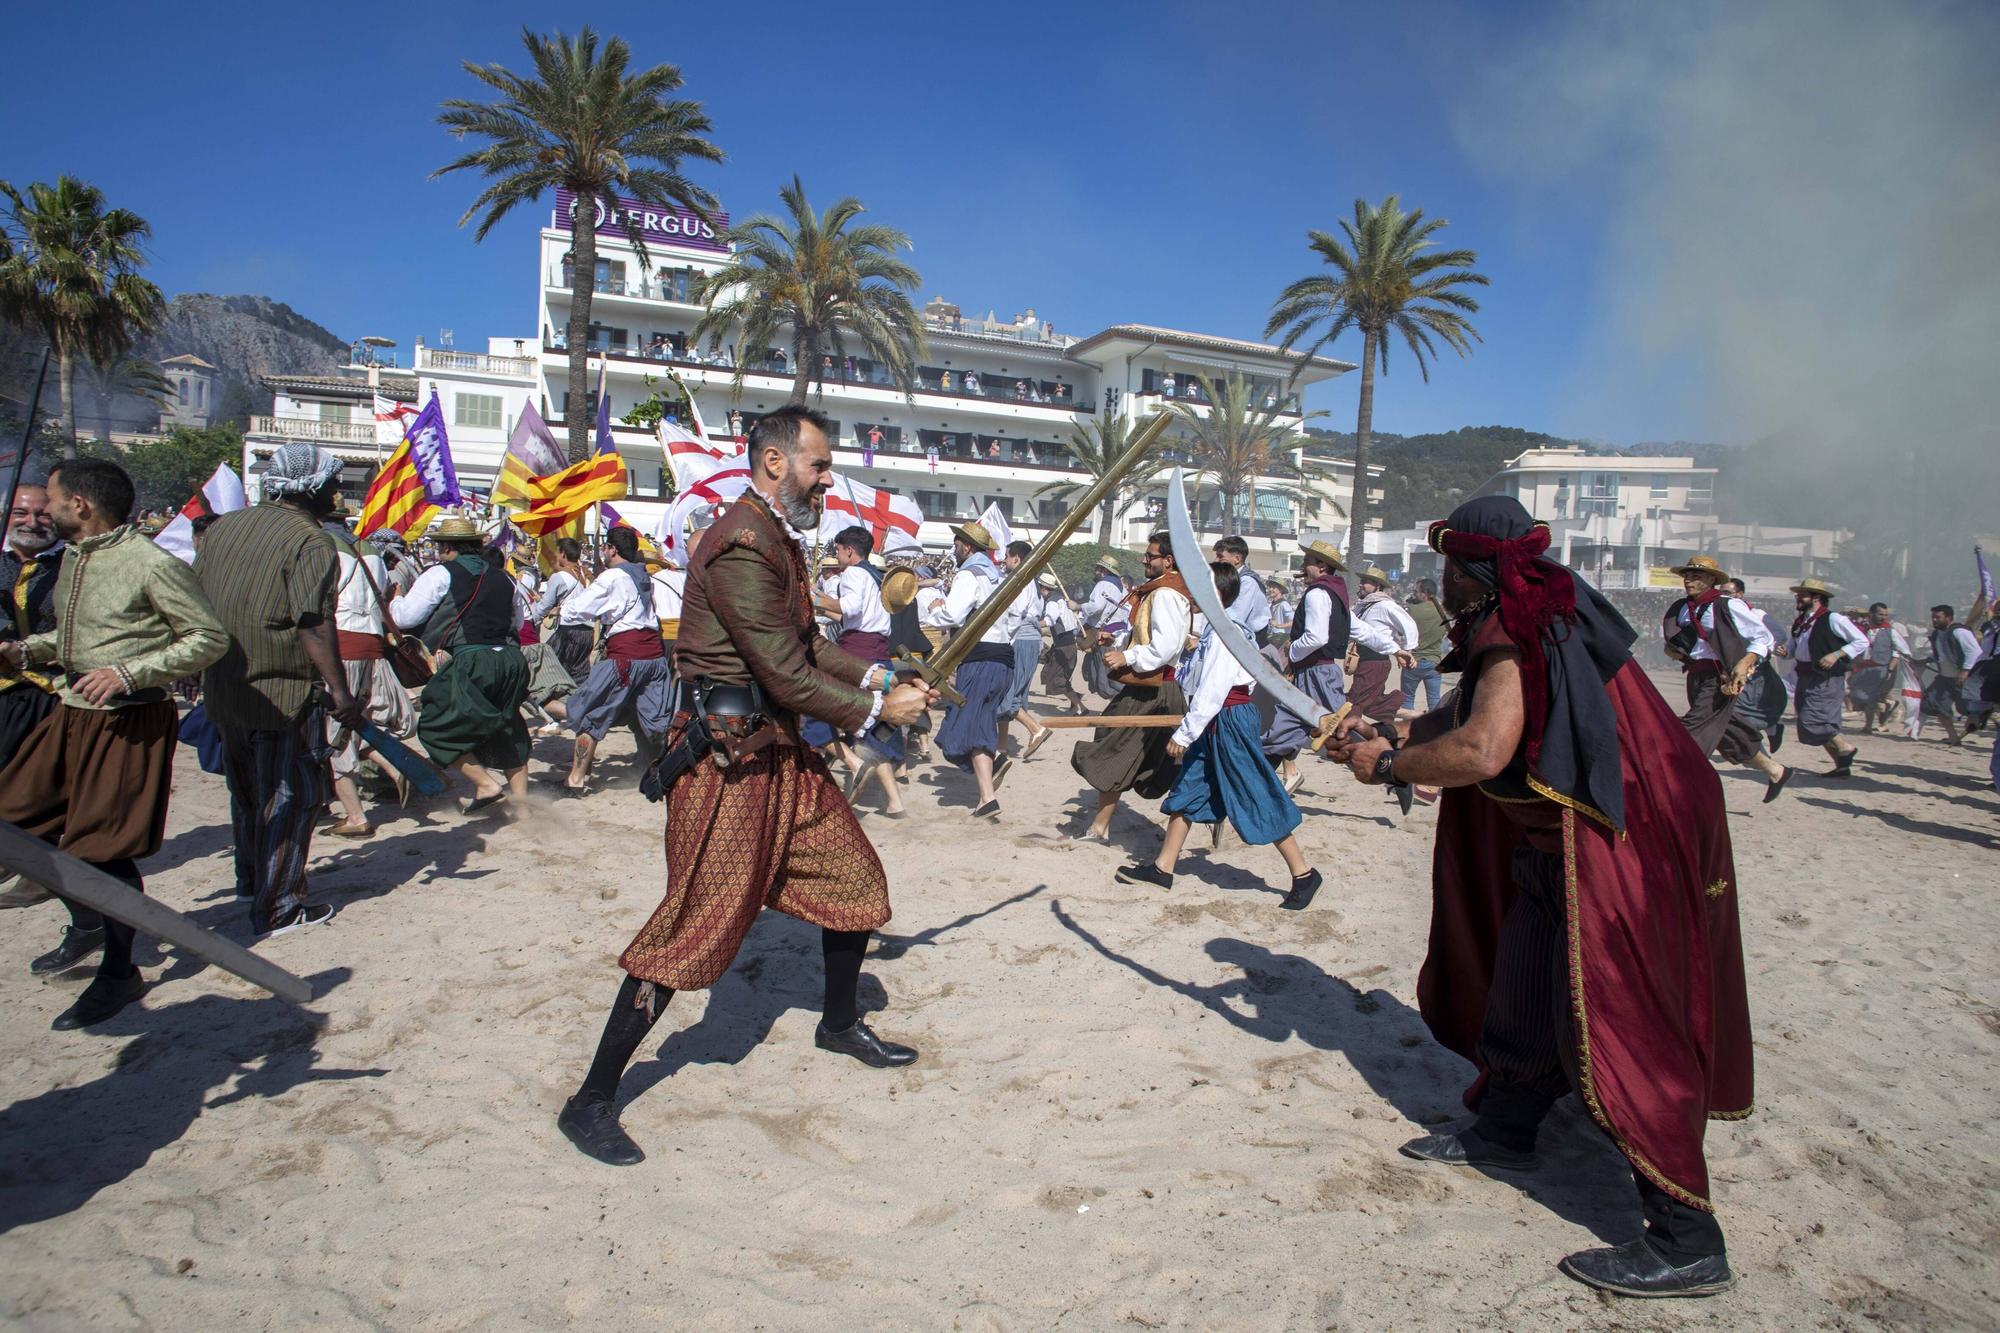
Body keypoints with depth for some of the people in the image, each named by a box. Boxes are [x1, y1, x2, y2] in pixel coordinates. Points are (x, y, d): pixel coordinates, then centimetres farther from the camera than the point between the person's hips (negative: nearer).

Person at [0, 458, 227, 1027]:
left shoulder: (152, 565, -17)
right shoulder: (73, 556, 11)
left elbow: (208, 637, -17)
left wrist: (129, 673, -23)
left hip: (128, 722, -9)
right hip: (70, 711, 9)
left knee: (105, 848, -3)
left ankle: (119, 973, 15)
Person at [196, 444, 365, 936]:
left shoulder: (223, 527, 10)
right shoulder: (311, 541, -14)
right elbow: (315, 624, -22)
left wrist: (204, 673, 26)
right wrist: (339, 690, -21)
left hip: (222, 688, 8)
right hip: (282, 692, -8)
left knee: (246, 787, 23)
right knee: (291, 795, 3)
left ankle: (251, 882, 39)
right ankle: (279, 907, 8)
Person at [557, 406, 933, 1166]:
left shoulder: (777, 541, 13)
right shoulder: (741, 548, -20)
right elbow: (788, 677, -22)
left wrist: (875, 677, 7)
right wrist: (876, 711, -10)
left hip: (782, 751, 10)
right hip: (729, 760, -10)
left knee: (855, 880, 16)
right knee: (695, 926, -6)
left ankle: (840, 1025, 39)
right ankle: (591, 1103, 8)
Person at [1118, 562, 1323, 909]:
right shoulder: (1215, 629, 11)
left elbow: (1211, 692, -24)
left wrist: (1184, 734, -22)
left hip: (1230, 722, -10)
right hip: (1213, 724, 10)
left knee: (1258, 801, -2)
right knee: (1186, 793, 12)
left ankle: (1303, 874, 10)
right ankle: (1162, 868, 20)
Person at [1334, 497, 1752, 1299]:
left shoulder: (1513, 636, -23)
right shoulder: (1531, 620, 9)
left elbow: (1481, 751, -35)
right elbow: (1477, 716, 18)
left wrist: (1389, 766, -20)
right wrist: (1390, 733, 9)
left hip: (1619, 849, -11)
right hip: (1566, 843, 11)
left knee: (1609, 1028, -7)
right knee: (1526, 991, 20)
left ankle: (1688, 1243, 2)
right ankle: (1502, 1132, 39)